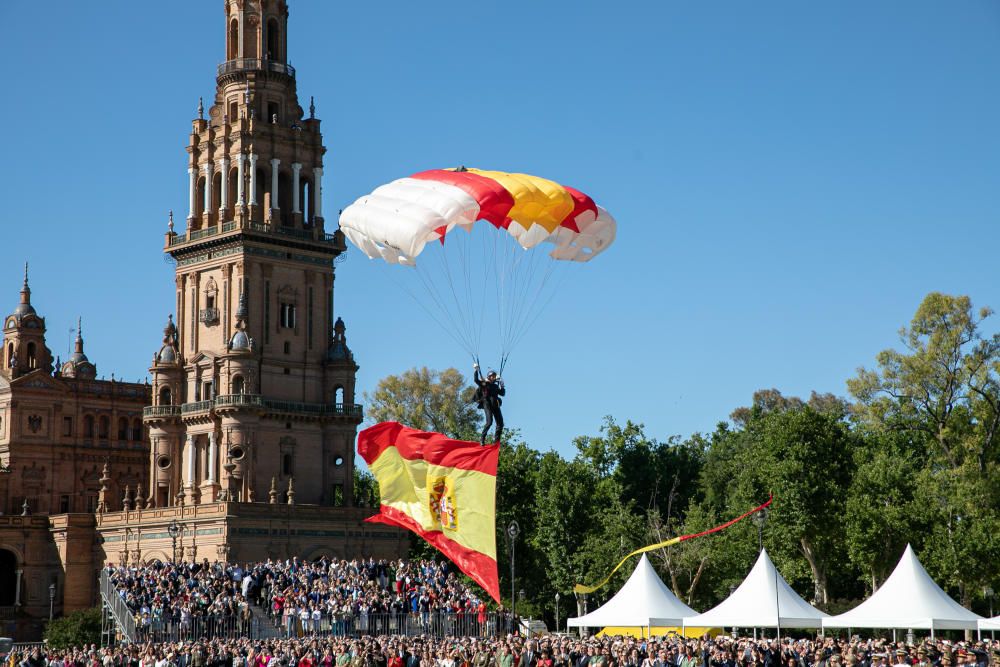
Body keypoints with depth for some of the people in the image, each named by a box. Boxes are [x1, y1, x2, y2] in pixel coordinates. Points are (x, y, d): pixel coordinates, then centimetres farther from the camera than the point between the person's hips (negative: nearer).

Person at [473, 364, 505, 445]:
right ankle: (482, 439, -13)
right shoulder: (483, 384, 6)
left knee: (500, 422, -3)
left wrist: (502, 386, 13)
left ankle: (496, 440, 2)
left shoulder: (495, 386, 22)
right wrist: (476, 370, -12)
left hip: (495, 405, 6)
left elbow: (502, 393, 25)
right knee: (489, 421, -20)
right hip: (487, 404, -6)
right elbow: (476, 380, -9)